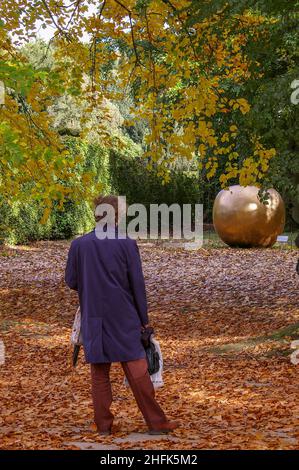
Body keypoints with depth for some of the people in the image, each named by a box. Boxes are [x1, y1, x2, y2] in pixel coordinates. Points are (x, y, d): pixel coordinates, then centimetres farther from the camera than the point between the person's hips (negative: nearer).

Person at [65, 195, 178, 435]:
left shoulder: (78, 245, -3)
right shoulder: (127, 244, -8)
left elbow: (71, 282, 4)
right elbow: (138, 284, -5)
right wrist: (144, 319, 3)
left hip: (93, 318, 2)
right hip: (123, 317, -2)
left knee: (99, 372, 10)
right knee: (137, 370, 3)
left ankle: (103, 424, 13)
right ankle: (156, 422, 8)